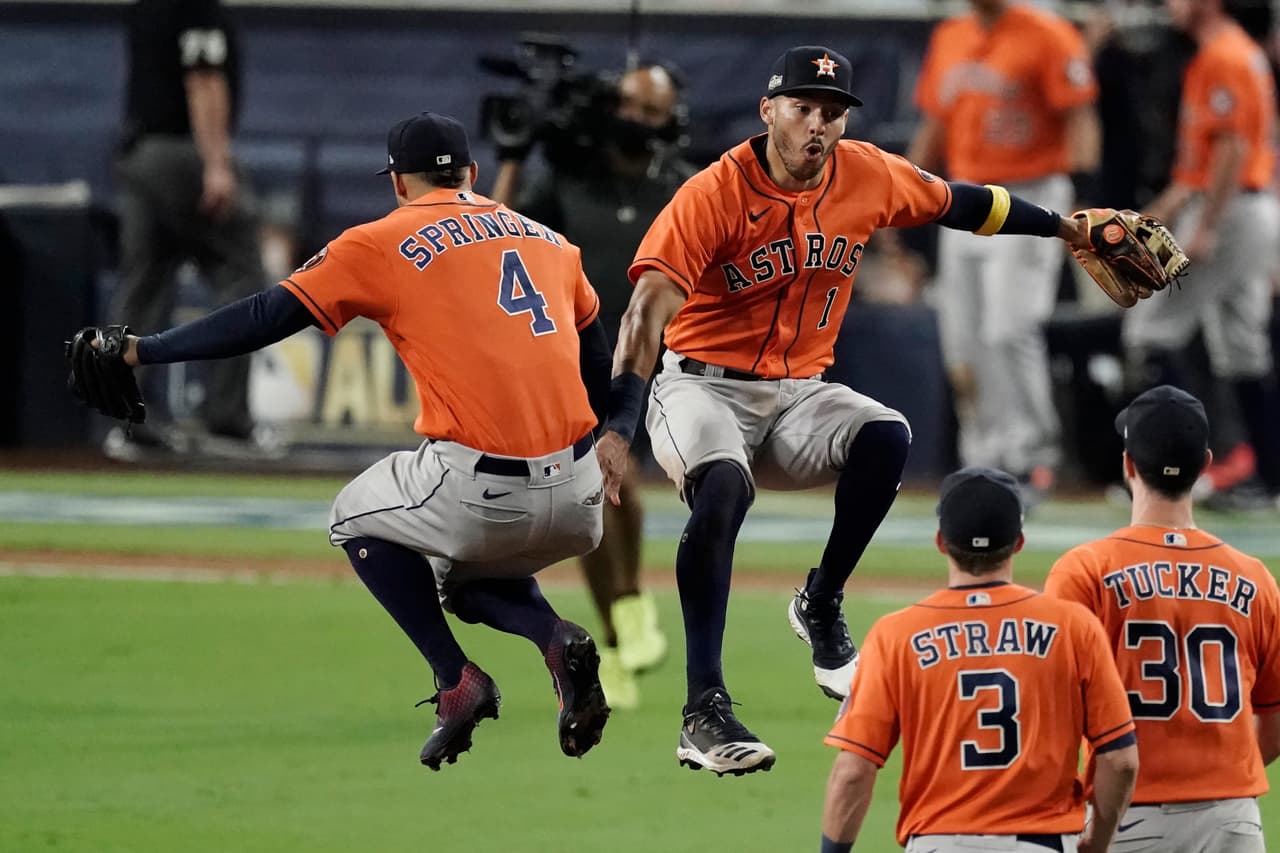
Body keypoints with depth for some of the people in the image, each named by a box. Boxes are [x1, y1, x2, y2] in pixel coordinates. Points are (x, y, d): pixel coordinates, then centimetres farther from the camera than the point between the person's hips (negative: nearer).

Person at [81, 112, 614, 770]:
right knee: (462, 578, 34)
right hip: (576, 503, 5)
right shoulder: (548, 240, 20)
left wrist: (140, 350, 10)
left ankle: (456, 681, 10)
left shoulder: (382, 243, 5)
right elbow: (599, 365, 22)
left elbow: (268, 317, 3)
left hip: (477, 492, -5)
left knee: (356, 518, 26)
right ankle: (555, 638, 2)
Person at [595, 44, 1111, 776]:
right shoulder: (714, 195, -19)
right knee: (725, 486, -35)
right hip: (704, 385, -5)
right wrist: (618, 428, -39)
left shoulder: (869, 178, -3)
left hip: (799, 395, 5)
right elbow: (650, 310, -27)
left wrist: (1063, 227, 26)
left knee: (887, 439, -25)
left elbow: (959, 202, 17)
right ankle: (705, 714, -33)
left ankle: (821, 607, 1)